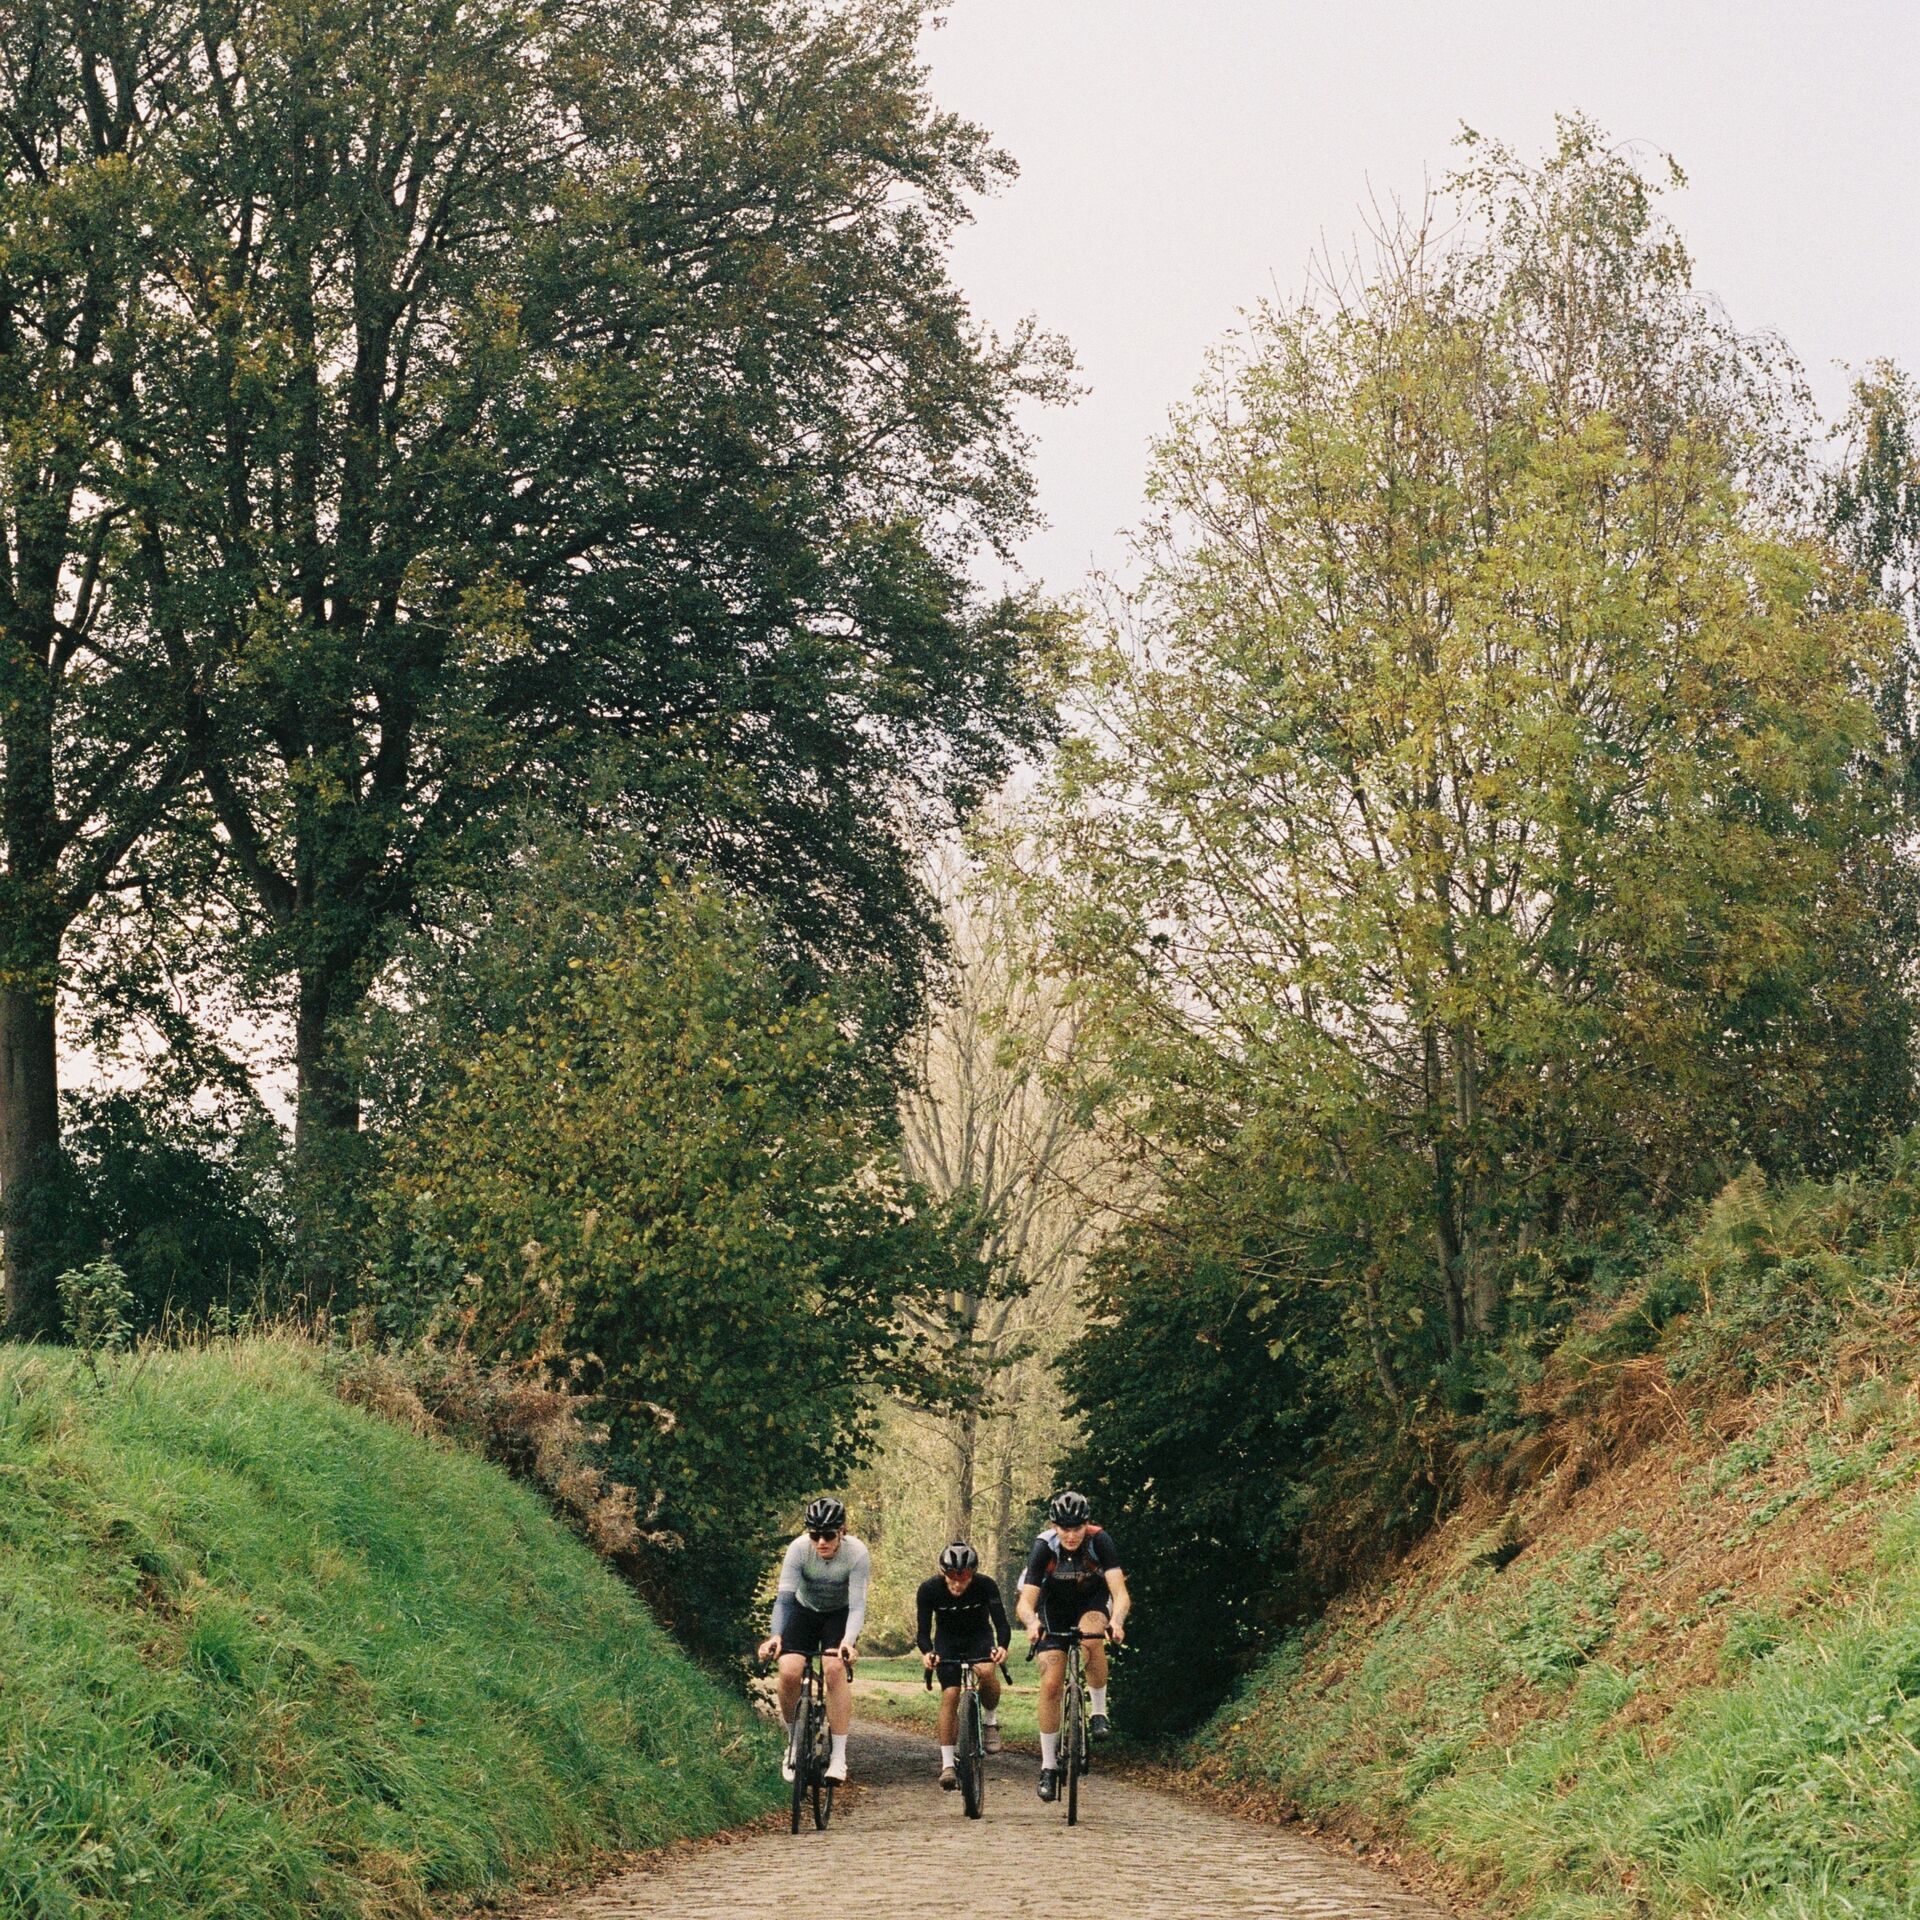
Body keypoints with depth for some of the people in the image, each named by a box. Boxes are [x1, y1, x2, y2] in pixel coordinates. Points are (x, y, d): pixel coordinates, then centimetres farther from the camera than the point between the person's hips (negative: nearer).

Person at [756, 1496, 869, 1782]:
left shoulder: (857, 1553, -28)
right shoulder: (799, 1548, -26)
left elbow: (857, 1605, -31)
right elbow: (784, 1597, -30)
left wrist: (849, 1640, -49)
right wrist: (775, 1636, -45)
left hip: (840, 1615, -1)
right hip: (804, 1611, 1)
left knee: (836, 1668, -27)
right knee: (790, 1670, -22)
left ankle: (839, 1756, -21)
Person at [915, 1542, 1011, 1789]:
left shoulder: (986, 1585, -26)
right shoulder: (929, 1589, -24)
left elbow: (1001, 1622, -31)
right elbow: (923, 1631, -23)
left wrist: (1002, 1646, -53)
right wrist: (926, 1653, -44)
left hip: (979, 1638, -1)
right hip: (947, 1641, 1)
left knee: (986, 1671, -31)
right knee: (950, 1694, -16)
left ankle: (990, 1720, -4)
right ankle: (947, 1763, -11)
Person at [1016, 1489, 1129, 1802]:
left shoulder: (1100, 1541, -29)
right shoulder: (1044, 1547, -28)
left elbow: (1121, 1593, -36)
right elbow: (1026, 1601, -33)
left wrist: (1116, 1621, -57)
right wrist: (1031, 1623, -56)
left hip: (1092, 1602, 0)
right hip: (1054, 1607, 0)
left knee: (1092, 1638, -36)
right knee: (1051, 1684, -11)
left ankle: (1099, 1711, -16)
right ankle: (1048, 1766, 0)